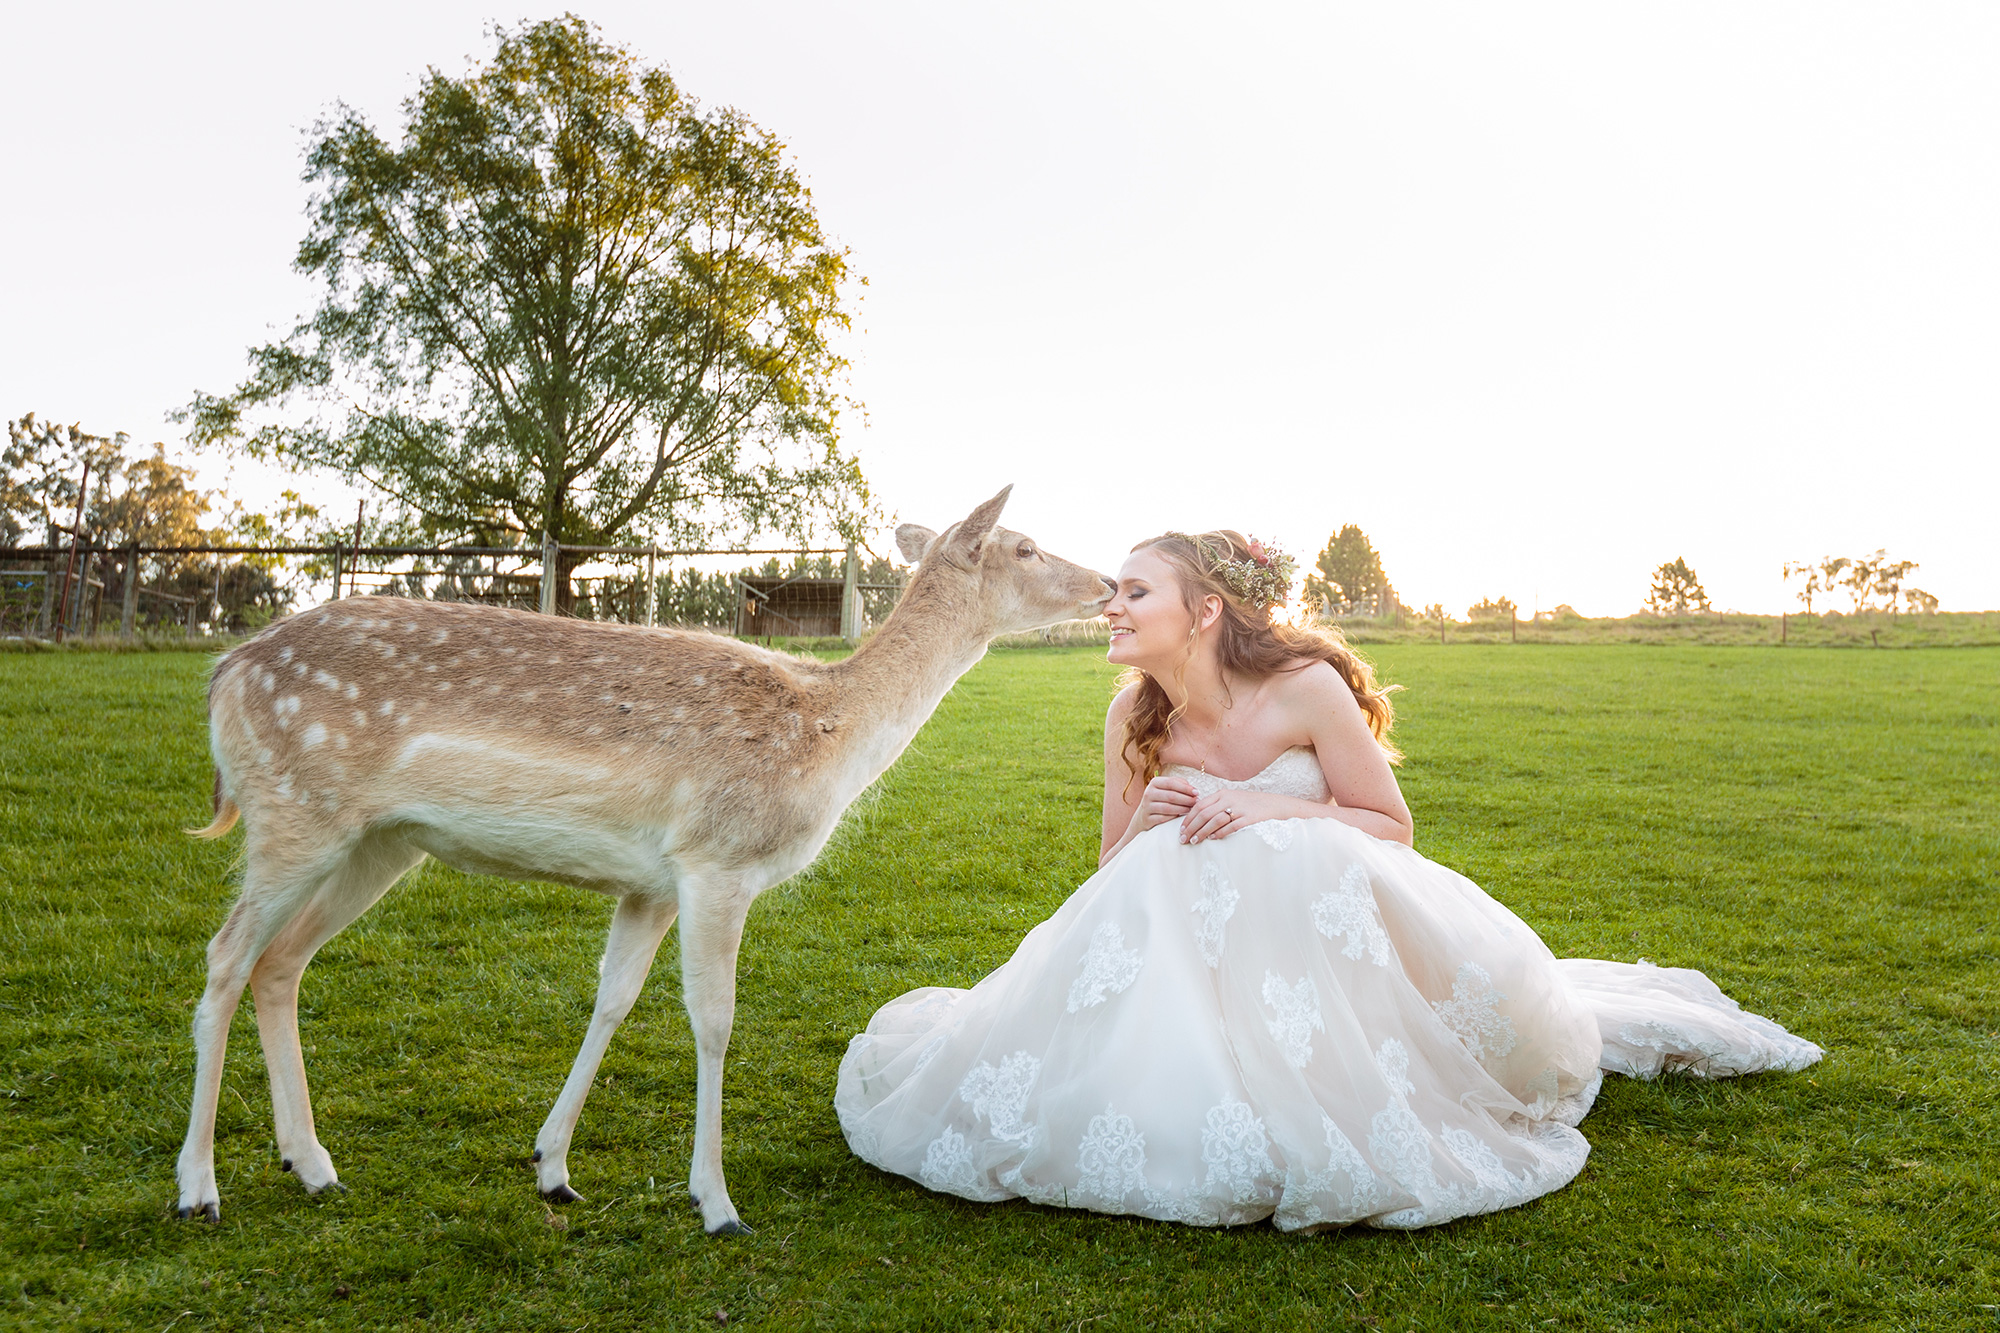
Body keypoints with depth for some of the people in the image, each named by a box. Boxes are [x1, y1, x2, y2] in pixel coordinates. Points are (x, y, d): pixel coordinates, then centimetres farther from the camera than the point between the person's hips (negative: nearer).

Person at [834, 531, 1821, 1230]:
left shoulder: (1308, 689, -18)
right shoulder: (1133, 720, -6)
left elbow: (1393, 830, -10)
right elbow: (1114, 877, 3)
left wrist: (1264, 807, -24)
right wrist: (1145, 823, -20)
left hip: (1320, 929, -1)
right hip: (1200, 949, 2)